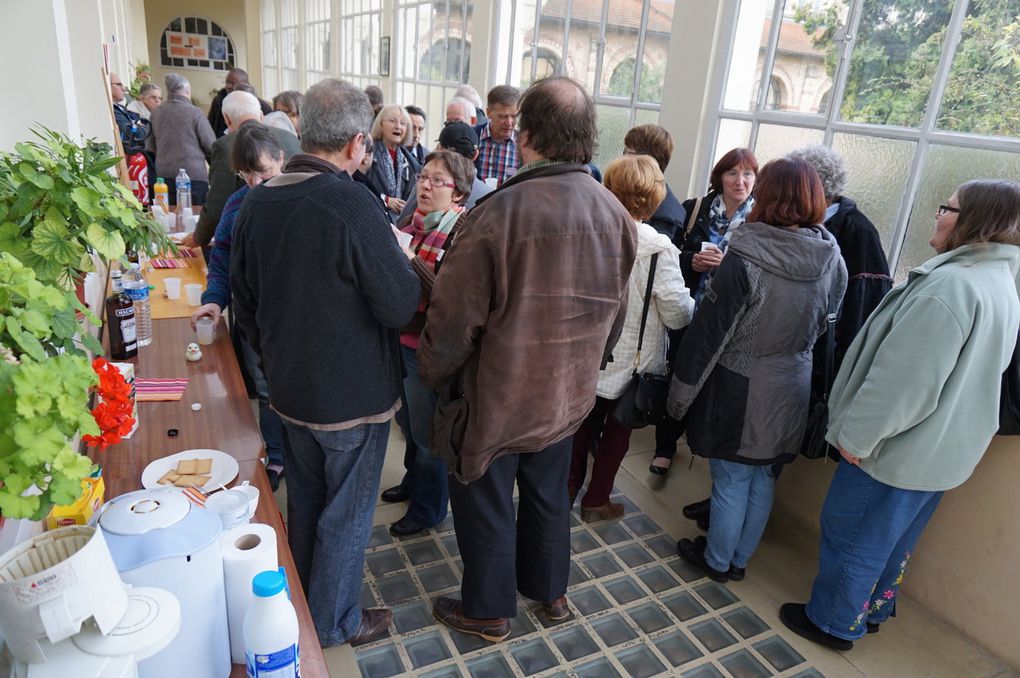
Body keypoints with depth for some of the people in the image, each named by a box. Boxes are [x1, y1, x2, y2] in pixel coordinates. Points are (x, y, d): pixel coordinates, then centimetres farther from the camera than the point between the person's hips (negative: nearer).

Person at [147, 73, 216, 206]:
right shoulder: (194, 112, -9)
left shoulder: (156, 113, 5)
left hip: (164, 174, 5)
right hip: (193, 174, -5)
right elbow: (211, 145, -5)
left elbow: (150, 146, 13)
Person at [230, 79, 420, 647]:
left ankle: (299, 603, 47)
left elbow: (245, 306, 7)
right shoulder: (351, 203, -25)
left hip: (290, 390, 7)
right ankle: (334, 623, 33)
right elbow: (402, 306, -22)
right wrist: (403, 262, -4)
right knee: (346, 515, 13)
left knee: (305, 504, 26)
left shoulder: (258, 202, -1)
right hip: (353, 397, -7)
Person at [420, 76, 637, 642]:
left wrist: (433, 374, -1)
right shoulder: (615, 214, -6)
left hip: (496, 400, -5)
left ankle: (487, 611, 38)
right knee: (548, 494, 26)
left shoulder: (497, 213, -26)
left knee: (485, 506, 17)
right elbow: (614, 314, 5)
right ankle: (549, 590, 47)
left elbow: (454, 320, -21)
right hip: (568, 396, 6)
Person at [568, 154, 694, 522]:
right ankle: (596, 500, 29)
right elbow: (677, 314, -17)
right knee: (617, 428, 16)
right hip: (631, 358, -3)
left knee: (586, 419, 23)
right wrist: (695, 301, 4)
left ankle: (569, 485, 38)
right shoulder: (658, 249, -23)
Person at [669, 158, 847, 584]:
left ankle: (717, 561, 31)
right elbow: (823, 328, 9)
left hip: (741, 391, -5)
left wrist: (681, 391, -7)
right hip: (792, 391, 6)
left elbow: (708, 333, -17)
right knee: (763, 478, 19)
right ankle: (739, 560, 37)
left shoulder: (745, 260, -21)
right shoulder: (832, 261, -4)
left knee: (731, 481, 11)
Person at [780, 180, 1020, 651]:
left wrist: (857, 435, -18)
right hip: (943, 447, 9)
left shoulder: (950, 284, -26)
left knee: (851, 535, 9)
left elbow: (903, 378, -28)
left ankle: (834, 623, 25)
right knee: (894, 538, 24)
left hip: (900, 447, -9)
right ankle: (873, 612, 41)